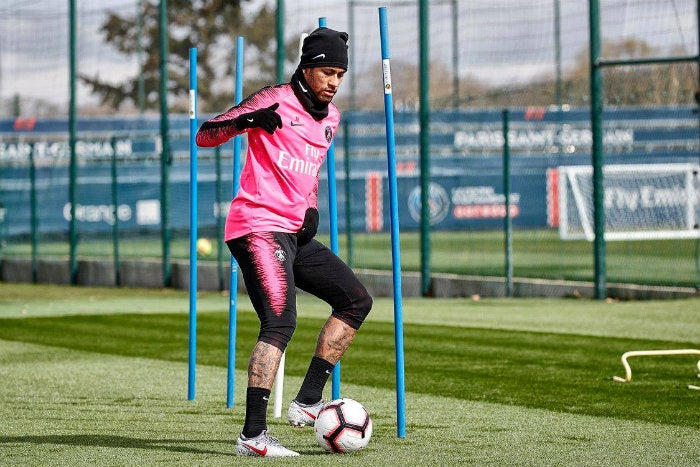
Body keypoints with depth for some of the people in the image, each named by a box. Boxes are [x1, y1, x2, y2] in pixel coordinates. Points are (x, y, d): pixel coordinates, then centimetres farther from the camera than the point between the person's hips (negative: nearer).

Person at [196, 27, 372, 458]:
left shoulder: (331, 118, 16)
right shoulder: (275, 101, -7)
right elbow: (204, 135, -8)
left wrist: (311, 208, 16)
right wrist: (247, 119, -25)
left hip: (295, 233, 9)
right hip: (259, 228, -9)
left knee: (357, 300, 7)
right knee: (281, 322, -21)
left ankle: (308, 402, 7)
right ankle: (253, 435, -25)